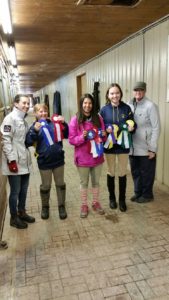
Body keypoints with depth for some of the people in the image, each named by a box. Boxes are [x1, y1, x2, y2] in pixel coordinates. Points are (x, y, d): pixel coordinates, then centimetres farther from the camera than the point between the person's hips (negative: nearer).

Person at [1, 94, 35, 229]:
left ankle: (22, 212, 34)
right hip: (15, 162, -8)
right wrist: (11, 160, -20)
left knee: (24, 190, 17)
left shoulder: (23, 119, 13)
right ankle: (14, 218, 21)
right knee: (15, 191, 5)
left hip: (25, 162, 8)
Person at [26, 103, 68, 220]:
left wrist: (64, 124, -11)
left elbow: (66, 135, 4)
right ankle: (45, 207, 33)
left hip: (58, 159, 2)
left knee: (60, 184, 13)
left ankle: (62, 206, 30)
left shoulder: (55, 123, 1)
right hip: (44, 162, -2)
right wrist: (35, 131, -29)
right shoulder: (34, 126, -4)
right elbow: (28, 142, -15)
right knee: (45, 186, 12)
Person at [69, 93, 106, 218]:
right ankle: (84, 205, 29)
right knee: (84, 183, 12)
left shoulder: (98, 118, 1)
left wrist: (103, 135, -11)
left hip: (97, 156, 3)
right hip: (82, 158, -3)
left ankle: (96, 203, 35)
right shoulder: (75, 120, -10)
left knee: (96, 182, 17)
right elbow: (71, 140, -9)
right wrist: (82, 137, -25)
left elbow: (102, 137, 11)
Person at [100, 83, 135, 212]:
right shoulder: (104, 109, -3)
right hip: (109, 145, 0)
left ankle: (122, 199, 26)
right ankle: (112, 198, 31)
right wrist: (106, 129, -18)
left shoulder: (127, 108, -3)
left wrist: (131, 127, -18)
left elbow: (132, 124, 4)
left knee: (122, 173, 9)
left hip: (123, 145, 0)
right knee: (111, 173, 13)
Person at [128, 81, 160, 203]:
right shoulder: (129, 105, 5)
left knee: (146, 173, 9)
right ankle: (138, 192, 35)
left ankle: (147, 194, 27)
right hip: (133, 148, 6)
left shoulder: (150, 106, -12)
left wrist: (152, 148, -14)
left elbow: (156, 128, -13)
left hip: (146, 148, -5)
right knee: (135, 172, 17)